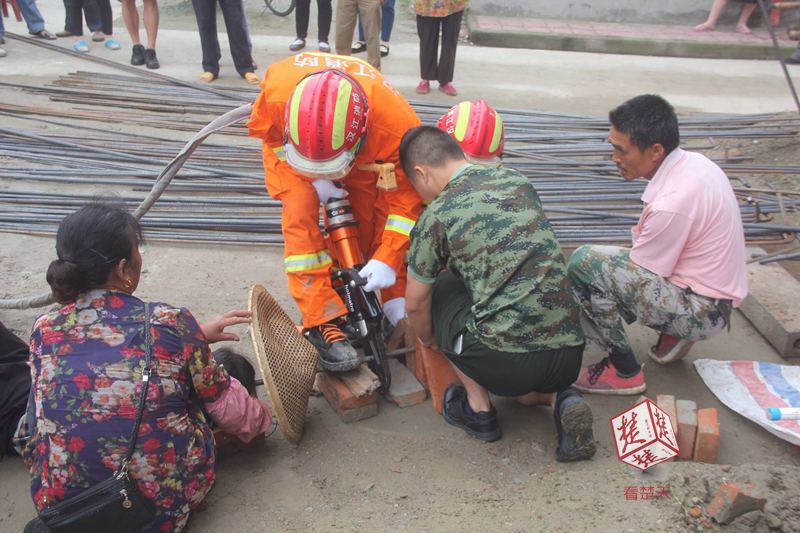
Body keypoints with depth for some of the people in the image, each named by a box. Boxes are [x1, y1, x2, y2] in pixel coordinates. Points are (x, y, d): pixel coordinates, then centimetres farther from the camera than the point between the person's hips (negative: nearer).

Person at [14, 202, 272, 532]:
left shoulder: (45, 330, -7)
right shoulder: (169, 322, -17)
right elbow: (228, 408, -4)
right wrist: (261, 418, 19)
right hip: (168, 506, -2)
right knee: (230, 363, 14)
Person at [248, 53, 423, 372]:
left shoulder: (396, 123, -42)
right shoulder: (277, 91, -41)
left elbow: (406, 193, -26)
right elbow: (267, 132, -15)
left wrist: (387, 259, -29)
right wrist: (311, 178, -23)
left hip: (363, 157, 0)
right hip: (287, 147, 0)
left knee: (375, 226, -9)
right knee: (299, 217, -22)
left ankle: (398, 311, 12)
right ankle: (323, 324, -19)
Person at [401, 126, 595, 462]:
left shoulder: (436, 215, -3)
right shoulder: (518, 181, 13)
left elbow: (416, 304, 8)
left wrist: (428, 340, 30)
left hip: (506, 362, -6)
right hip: (570, 354, 6)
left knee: (438, 289, 18)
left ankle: (478, 409, 17)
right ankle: (559, 399, 6)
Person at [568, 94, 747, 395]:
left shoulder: (672, 202, -28)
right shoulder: (692, 162, -2)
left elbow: (639, 273, -16)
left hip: (701, 311, -9)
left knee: (584, 263, -22)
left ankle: (624, 371, -8)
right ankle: (672, 334, 13)